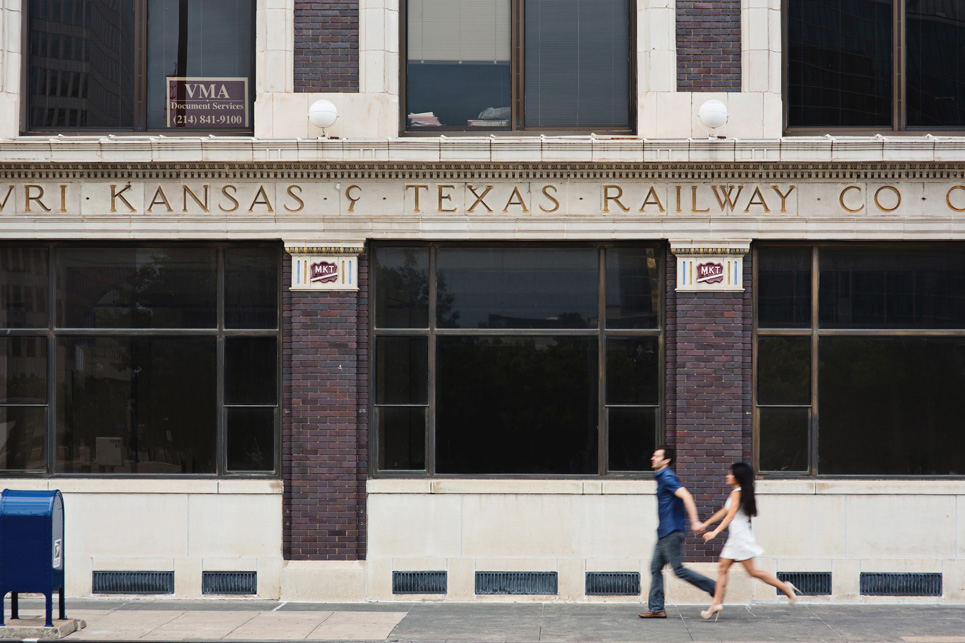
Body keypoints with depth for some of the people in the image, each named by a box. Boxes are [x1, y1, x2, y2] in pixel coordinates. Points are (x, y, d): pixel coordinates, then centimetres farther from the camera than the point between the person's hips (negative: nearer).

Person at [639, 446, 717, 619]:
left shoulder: (667, 478, -14)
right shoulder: (662, 477, 17)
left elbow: (686, 497, -25)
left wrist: (695, 522, -31)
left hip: (671, 533, -10)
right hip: (664, 533, 10)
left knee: (679, 570, -7)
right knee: (655, 568, 7)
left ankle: (714, 588, 2)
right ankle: (656, 609, 7)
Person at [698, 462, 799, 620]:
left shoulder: (737, 493, -14)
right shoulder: (742, 492, 15)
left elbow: (730, 515, -25)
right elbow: (724, 511, 24)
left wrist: (715, 532, -33)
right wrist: (706, 523, 27)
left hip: (740, 536, -10)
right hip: (735, 537, 10)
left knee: (752, 571, -5)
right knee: (722, 568, 5)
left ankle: (785, 587, 0)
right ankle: (716, 603, 2)